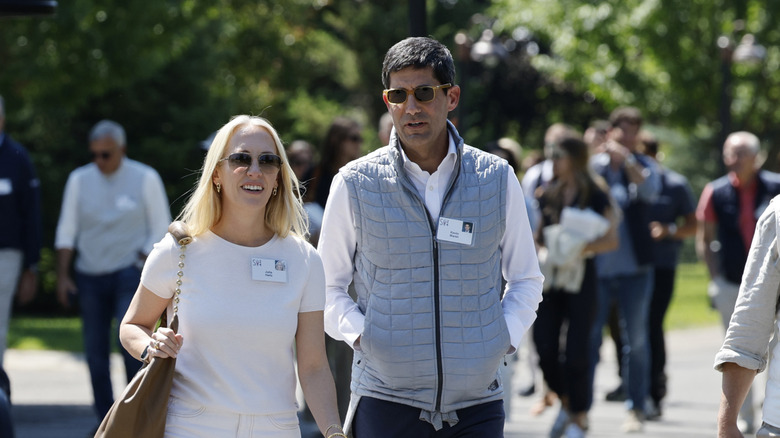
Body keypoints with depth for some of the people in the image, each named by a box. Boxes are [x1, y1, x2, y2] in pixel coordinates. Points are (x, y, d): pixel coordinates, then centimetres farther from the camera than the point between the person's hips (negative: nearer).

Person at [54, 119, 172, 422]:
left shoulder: (145, 179, 0)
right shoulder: (79, 179, 6)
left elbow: (161, 230, 3)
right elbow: (66, 230, 9)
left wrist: (141, 267, -7)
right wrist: (62, 275, 3)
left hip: (130, 274, -3)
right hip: (89, 277, 3)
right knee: (95, 352, 1)